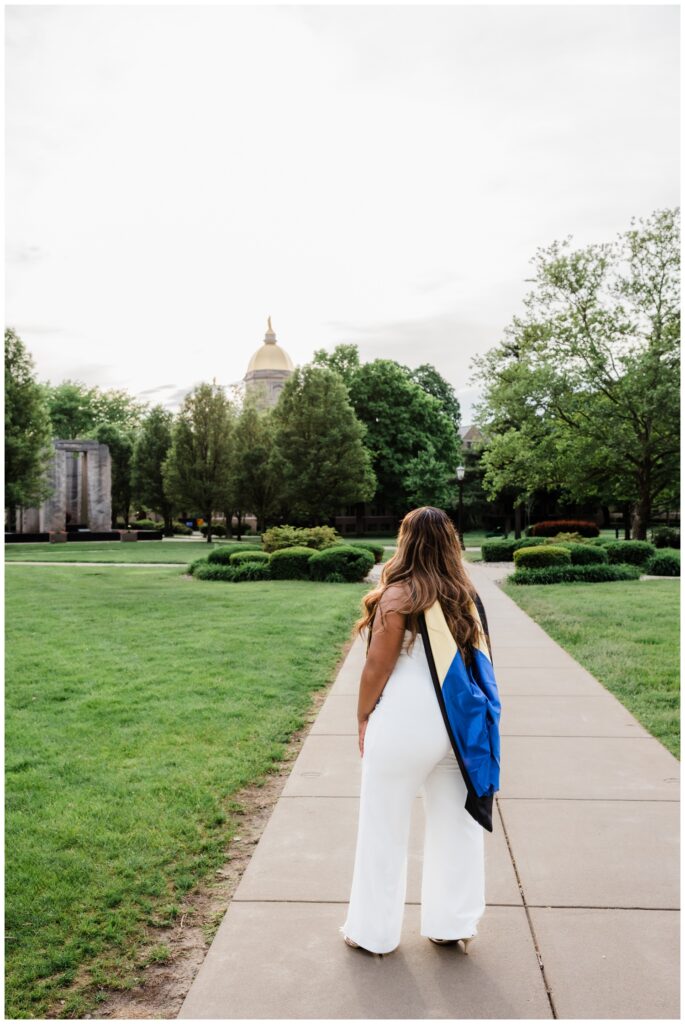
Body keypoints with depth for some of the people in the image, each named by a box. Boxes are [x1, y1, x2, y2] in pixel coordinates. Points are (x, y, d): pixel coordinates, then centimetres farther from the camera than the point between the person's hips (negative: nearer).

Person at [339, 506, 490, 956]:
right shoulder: (467, 595, 3)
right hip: (459, 723, 6)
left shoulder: (399, 595, -14)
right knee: (456, 825, 17)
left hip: (404, 726, -5)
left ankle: (374, 931, 25)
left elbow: (377, 667, -11)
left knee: (384, 829, 11)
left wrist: (363, 717, 2)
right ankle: (454, 923, 31)